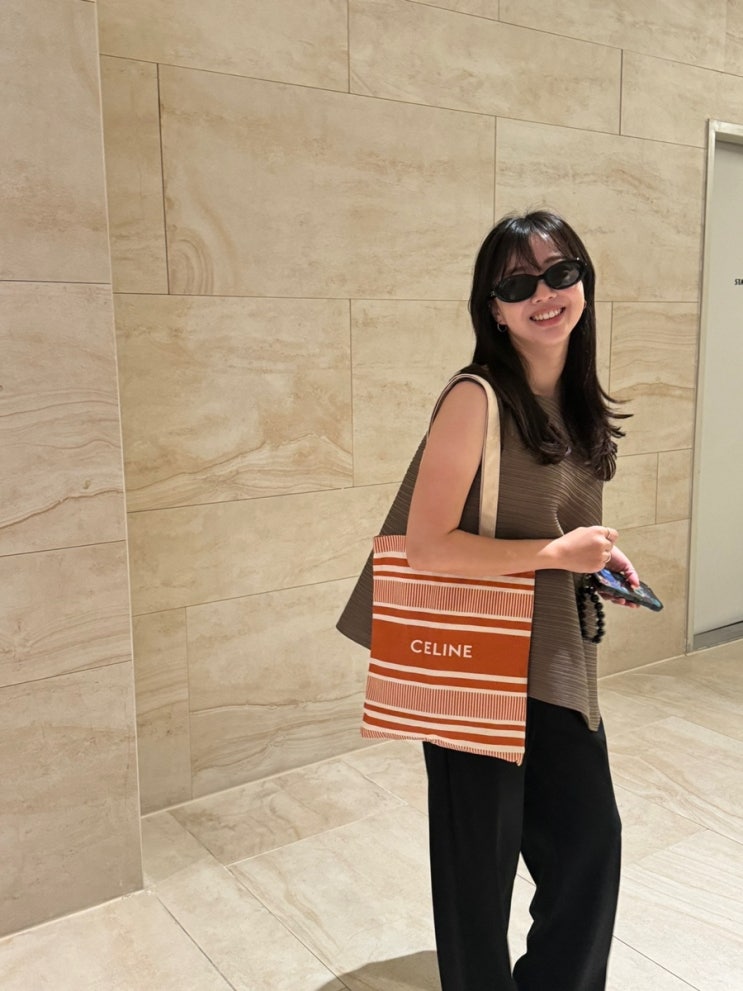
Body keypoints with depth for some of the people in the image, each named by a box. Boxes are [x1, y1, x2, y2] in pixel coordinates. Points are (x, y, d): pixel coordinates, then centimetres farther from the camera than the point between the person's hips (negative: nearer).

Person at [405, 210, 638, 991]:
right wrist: (558, 554, -19)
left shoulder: (579, 405, 5)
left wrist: (598, 556, 0)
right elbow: (426, 546, -22)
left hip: (562, 666, 8)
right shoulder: (477, 399, -19)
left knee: (591, 844, 19)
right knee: (481, 863, 12)